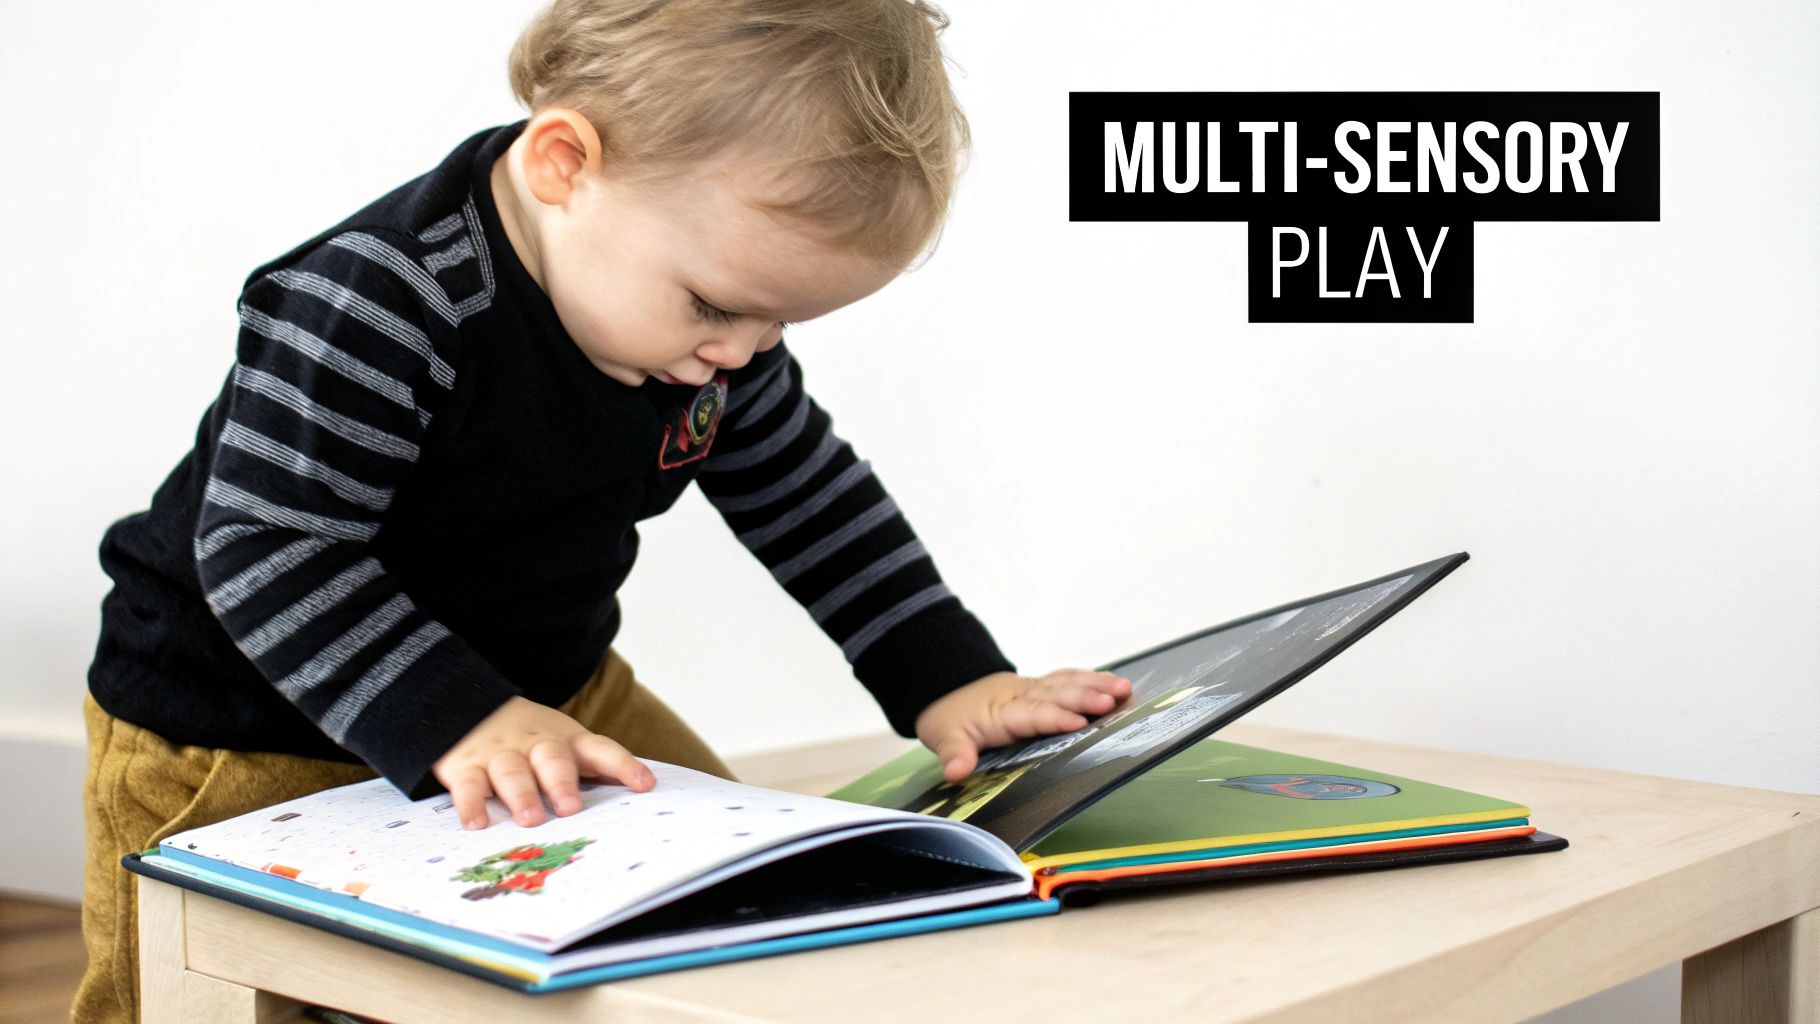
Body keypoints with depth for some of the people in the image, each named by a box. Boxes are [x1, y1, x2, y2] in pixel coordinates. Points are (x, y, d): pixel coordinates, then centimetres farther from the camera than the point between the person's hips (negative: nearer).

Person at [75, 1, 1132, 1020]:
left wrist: (947, 676, -4)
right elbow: (268, 554, -32)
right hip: (256, 745, -6)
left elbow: (804, 494, 3)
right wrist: (455, 721, -42)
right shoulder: (364, 311, -33)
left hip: (550, 693, 7)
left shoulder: (707, 285, -9)